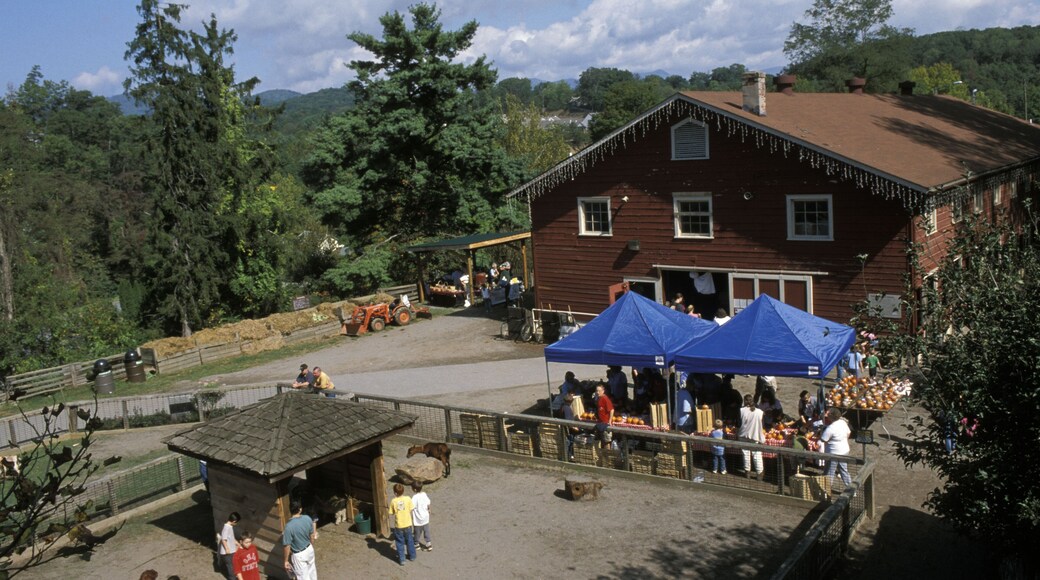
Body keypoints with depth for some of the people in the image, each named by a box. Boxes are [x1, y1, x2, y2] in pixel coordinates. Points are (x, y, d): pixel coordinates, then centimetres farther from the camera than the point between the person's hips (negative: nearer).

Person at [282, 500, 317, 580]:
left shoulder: (289, 526, -29)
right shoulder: (308, 519, -14)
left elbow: (287, 546, -21)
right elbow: (312, 535, 1)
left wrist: (286, 560, -9)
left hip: (299, 555, -5)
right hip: (309, 549, 5)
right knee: (311, 570, 28)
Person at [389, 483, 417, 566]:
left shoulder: (393, 501, -16)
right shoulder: (408, 499, -14)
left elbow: (392, 513, -5)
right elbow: (411, 510, -6)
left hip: (398, 525, -2)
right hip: (408, 524, 2)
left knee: (399, 542, 15)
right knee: (409, 540, 21)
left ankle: (401, 559, 21)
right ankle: (412, 556, 34)